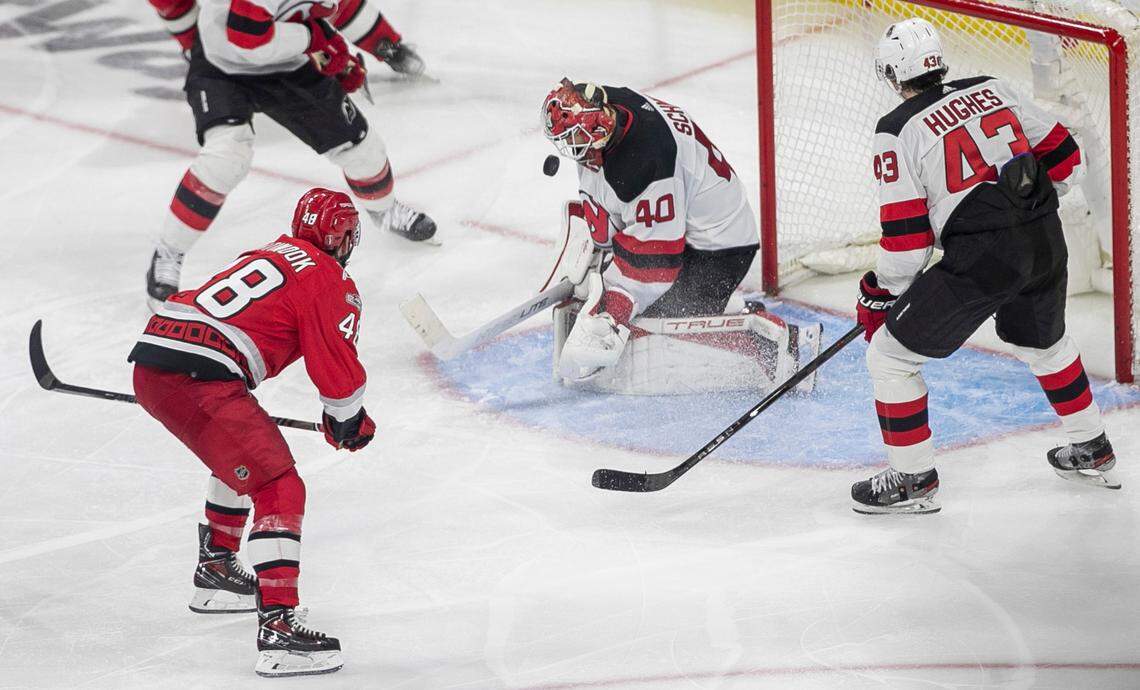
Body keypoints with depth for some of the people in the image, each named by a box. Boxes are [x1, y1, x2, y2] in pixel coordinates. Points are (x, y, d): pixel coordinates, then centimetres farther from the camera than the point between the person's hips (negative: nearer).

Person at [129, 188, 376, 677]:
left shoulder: (267, 255, 27)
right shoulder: (329, 280, 1)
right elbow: (337, 369, 1)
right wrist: (350, 424, 18)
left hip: (150, 360, 9)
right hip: (198, 379, -9)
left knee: (242, 456, 33)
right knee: (278, 488, -11)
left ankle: (215, 568, 44)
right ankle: (278, 627, -23)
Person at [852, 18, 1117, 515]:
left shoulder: (898, 131, -5)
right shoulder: (992, 90, 10)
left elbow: (906, 238, -7)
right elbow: (1062, 156, 16)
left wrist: (881, 294, 9)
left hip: (982, 259, -7)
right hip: (1046, 243, 7)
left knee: (890, 356, 8)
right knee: (1044, 343, 34)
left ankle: (913, 480, 13)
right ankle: (1091, 453, 45)